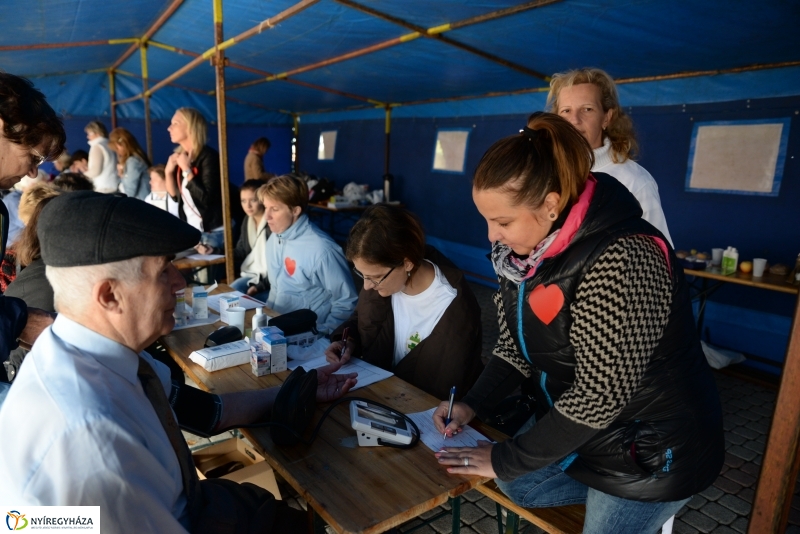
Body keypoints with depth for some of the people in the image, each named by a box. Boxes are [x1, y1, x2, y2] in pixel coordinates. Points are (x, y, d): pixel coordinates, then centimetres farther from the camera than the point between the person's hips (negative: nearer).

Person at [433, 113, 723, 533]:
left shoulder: (621, 262, -34)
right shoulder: (526, 248, -9)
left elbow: (598, 396, -30)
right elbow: (518, 345, 2)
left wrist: (506, 459, -21)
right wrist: (470, 405, -11)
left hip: (652, 447, -7)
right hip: (572, 418, 7)